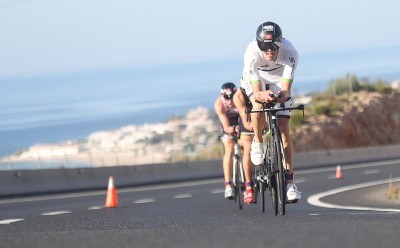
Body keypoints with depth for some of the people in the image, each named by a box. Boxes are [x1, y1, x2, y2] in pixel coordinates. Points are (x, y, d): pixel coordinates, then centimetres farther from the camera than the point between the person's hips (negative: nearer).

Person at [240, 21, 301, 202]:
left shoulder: (289, 52, -34)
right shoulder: (252, 52, -36)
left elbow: (286, 83, -40)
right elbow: (255, 83, -44)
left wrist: (284, 94, -63)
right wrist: (260, 95, -66)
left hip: (278, 82, 1)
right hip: (255, 81, -1)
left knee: (284, 129, -9)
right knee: (259, 106, -35)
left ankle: (289, 182, -7)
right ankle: (257, 142, -5)